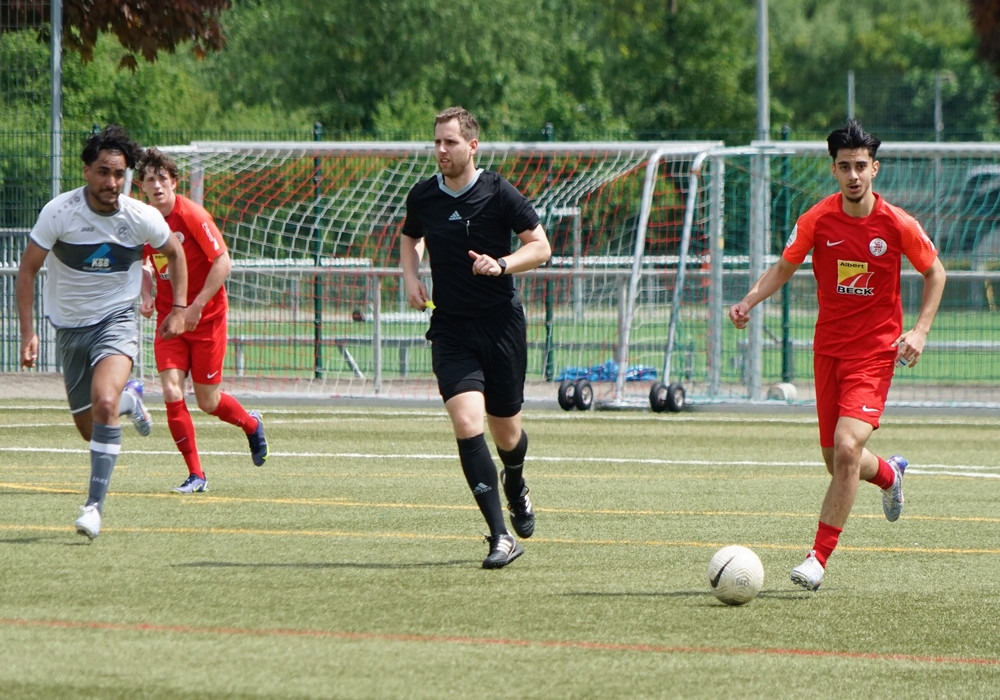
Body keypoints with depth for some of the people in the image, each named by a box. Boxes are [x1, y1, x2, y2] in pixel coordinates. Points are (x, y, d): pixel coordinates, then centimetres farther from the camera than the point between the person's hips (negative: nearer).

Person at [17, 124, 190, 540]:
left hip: (117, 320, -2)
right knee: (89, 428, 10)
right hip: (69, 326, 2)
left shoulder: (143, 219, -13)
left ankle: (95, 505, -26)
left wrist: (179, 310, 6)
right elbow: (28, 269, -7)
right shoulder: (59, 213, -17)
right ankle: (130, 399, 46)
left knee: (104, 403, -29)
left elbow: (174, 253, 9)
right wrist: (28, 331, -13)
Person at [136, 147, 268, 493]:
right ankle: (195, 474, -1)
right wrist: (147, 296, 0)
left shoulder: (191, 215, -17)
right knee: (171, 393, -12)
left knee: (208, 401, 3)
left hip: (206, 317, -4)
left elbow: (223, 262, -17)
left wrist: (196, 307, -20)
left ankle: (252, 424, 37)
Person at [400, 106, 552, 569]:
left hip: (502, 324, -1)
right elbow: (410, 238, 23)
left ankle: (515, 486, 49)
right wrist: (410, 277, 4)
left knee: (506, 430, 10)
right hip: (451, 331, 1)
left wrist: (502, 264, -20)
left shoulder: (500, 194, -8)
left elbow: (540, 247, -3)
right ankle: (500, 537, -18)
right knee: (467, 423, -18)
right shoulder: (423, 196, 2)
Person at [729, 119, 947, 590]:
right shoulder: (817, 220, -5)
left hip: (875, 351, -4)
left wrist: (920, 330, -6)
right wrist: (749, 302, -13)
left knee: (847, 447, -21)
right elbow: (783, 268, 6)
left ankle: (819, 559, -15)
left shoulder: (897, 224, -10)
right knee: (835, 460, 11)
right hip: (828, 348, 4)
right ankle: (890, 475, 48)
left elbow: (934, 272, 5)